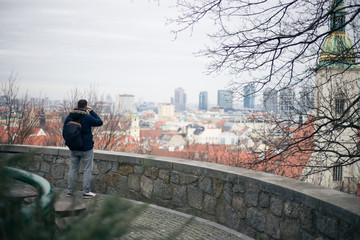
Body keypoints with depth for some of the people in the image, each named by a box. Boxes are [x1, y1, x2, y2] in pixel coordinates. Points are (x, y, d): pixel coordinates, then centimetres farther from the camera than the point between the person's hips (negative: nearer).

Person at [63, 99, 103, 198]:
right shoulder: (87, 117, -17)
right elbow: (99, 122, -3)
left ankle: (69, 190, 18)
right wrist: (92, 111, 1)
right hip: (86, 149, -5)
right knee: (87, 170, 4)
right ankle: (86, 192, 5)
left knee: (73, 169, 14)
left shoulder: (69, 117, -1)